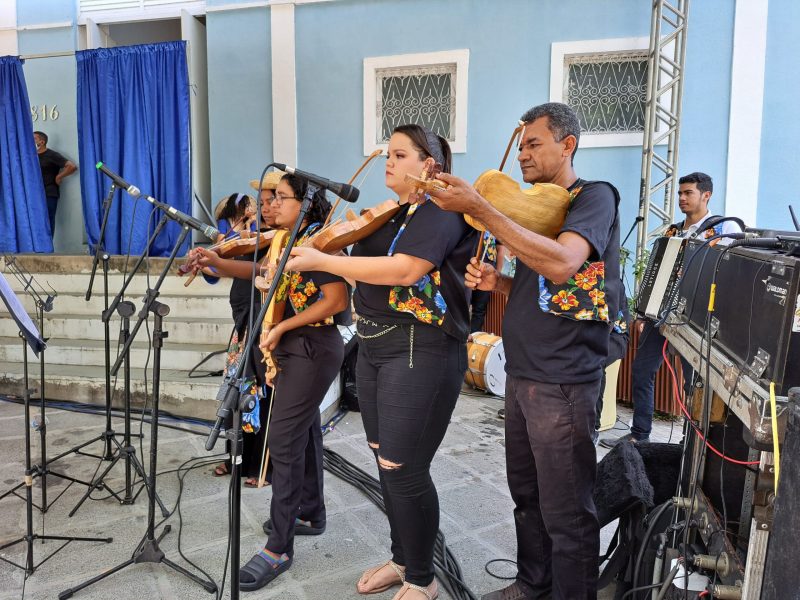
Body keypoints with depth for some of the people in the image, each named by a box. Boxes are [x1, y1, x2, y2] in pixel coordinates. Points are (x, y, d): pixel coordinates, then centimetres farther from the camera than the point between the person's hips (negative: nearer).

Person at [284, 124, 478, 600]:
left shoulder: (440, 211, -11)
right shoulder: (388, 215, 17)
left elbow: (404, 270, -26)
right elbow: (364, 265, 16)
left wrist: (321, 261, -23)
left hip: (420, 351, -9)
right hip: (374, 346, 9)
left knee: (403, 468, -3)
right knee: (386, 463, 16)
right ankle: (401, 559, 35)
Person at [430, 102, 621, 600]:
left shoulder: (595, 197, -10)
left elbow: (561, 264, -30)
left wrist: (478, 208, -29)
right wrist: (495, 282, 0)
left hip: (562, 383, -8)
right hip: (521, 373, 9)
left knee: (566, 512, 4)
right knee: (526, 493, 21)